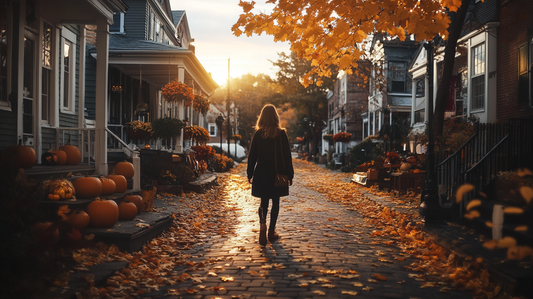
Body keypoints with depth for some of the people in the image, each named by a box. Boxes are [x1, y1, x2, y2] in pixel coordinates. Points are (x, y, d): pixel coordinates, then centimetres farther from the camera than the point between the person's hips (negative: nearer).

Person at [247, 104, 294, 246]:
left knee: (264, 202, 10)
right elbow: (287, 156, -4)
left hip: (262, 175, 1)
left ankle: (262, 223, -18)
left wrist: (250, 174, 9)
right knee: (275, 202, 10)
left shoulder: (257, 134, -2)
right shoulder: (281, 134, -6)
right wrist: (290, 174, 3)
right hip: (278, 174, -1)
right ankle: (271, 232, 15)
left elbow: (252, 156, 1)